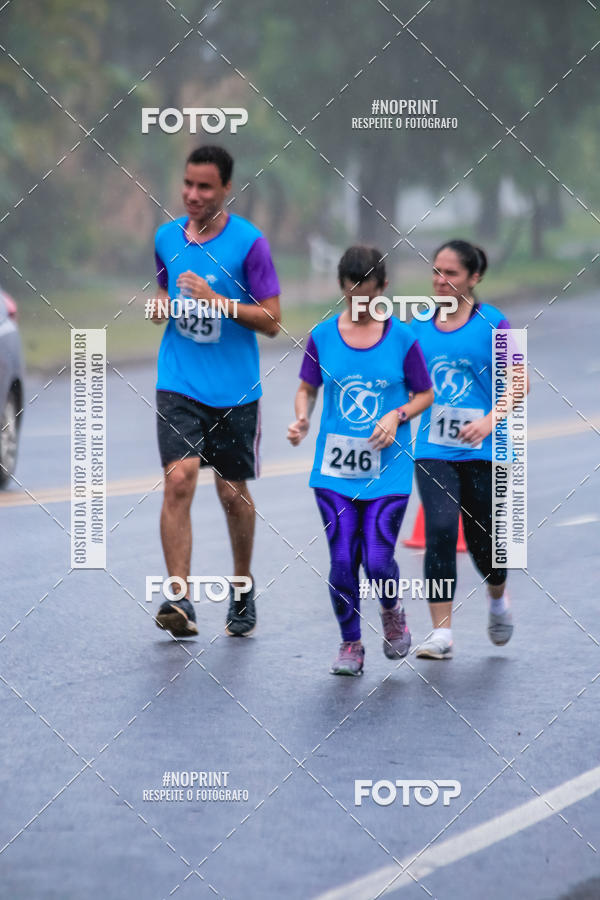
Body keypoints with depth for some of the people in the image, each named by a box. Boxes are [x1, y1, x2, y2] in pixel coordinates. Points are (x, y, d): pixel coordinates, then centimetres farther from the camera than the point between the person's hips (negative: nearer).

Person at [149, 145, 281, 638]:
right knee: (179, 481, -15)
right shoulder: (167, 238, 5)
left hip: (235, 388, -2)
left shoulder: (249, 242, -8)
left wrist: (218, 301, -20)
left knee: (233, 492, 9)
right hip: (179, 385, 2)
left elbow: (272, 321, -8)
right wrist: (162, 305, -1)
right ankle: (180, 598, -19)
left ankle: (242, 586, 32)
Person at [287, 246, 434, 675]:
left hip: (388, 471, -1)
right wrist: (302, 419, -8)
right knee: (342, 562, -3)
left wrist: (396, 416, -12)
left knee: (378, 561, -10)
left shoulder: (402, 338, -3)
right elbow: (308, 388, 11)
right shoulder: (323, 336, 2)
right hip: (334, 470, 2)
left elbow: (425, 394, 7)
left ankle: (392, 610, 24)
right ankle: (350, 644, 17)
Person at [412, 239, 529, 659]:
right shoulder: (421, 327, 7)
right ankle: (442, 633, -12)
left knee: (482, 538, 6)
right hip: (433, 448, 2)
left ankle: (498, 597, 40)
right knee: (440, 530, -14)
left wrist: (491, 419, -20)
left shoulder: (493, 324, -4)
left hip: (482, 450, -2)